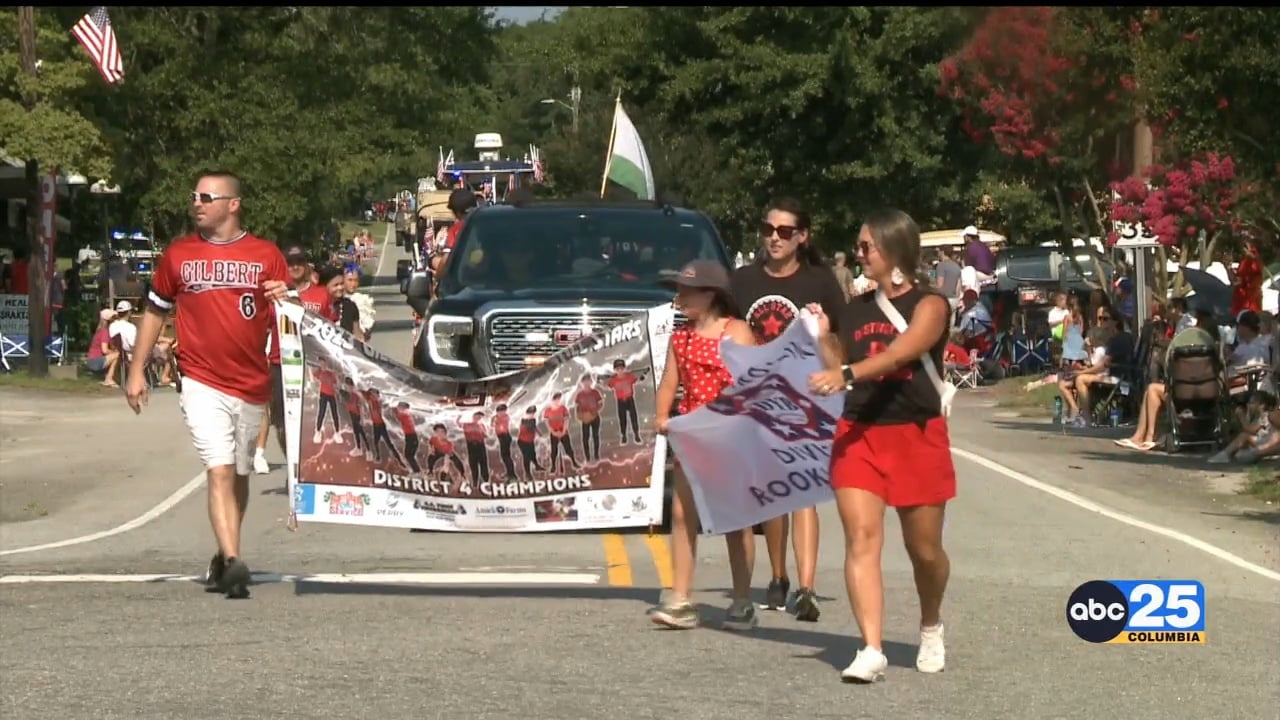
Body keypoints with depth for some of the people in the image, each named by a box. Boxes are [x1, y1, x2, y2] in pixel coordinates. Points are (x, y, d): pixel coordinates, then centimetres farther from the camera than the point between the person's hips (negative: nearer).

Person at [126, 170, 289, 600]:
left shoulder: (266, 255, 4)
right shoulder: (178, 254, 6)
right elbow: (155, 311, 14)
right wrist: (136, 370, 9)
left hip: (253, 385, 2)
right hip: (202, 383, -2)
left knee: (239, 476, 12)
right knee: (220, 472, -15)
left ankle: (223, 560, 27)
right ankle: (232, 562, -23)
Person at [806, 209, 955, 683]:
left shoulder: (929, 305, -5)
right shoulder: (856, 310, 12)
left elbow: (900, 353, -24)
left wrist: (847, 373, -38)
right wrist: (824, 339, 3)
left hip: (917, 435, -4)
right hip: (859, 433, 4)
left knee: (924, 549, 8)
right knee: (861, 537, -12)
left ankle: (931, 627, 36)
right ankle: (871, 650, -16)